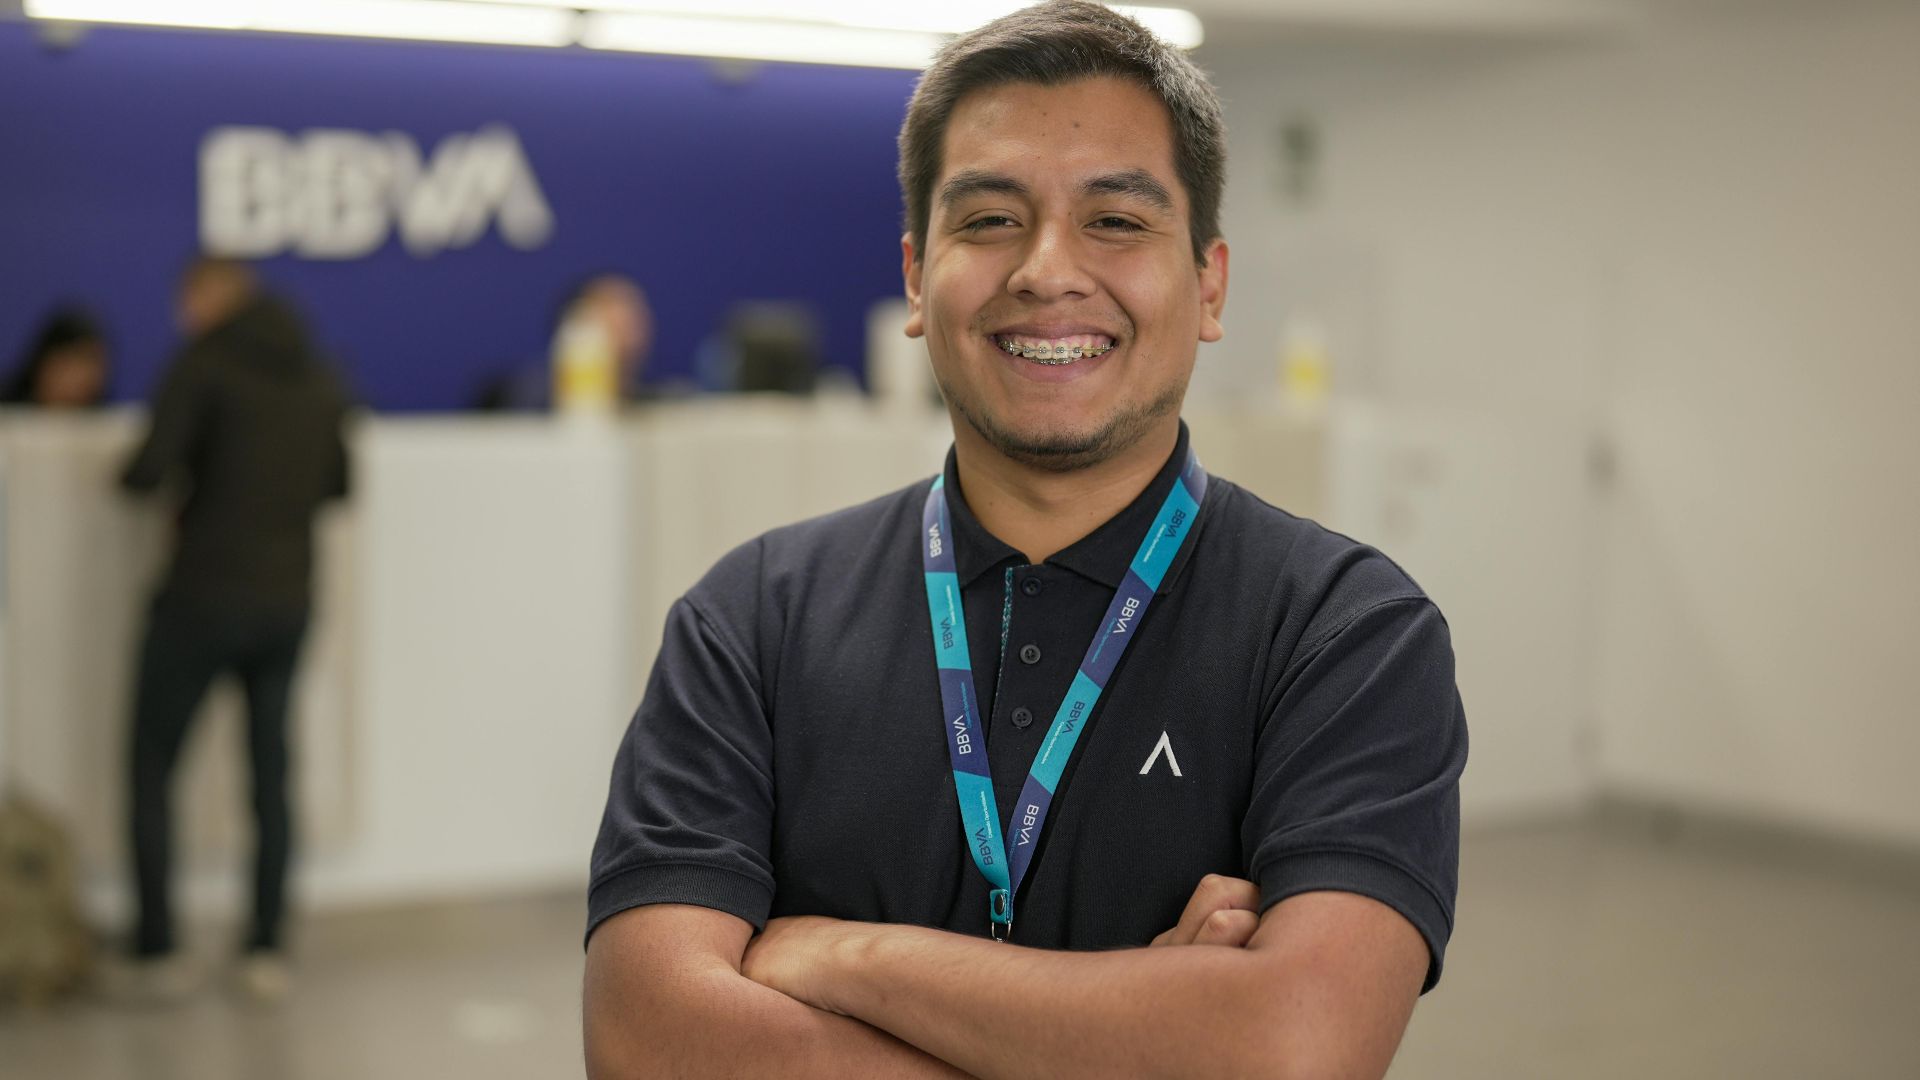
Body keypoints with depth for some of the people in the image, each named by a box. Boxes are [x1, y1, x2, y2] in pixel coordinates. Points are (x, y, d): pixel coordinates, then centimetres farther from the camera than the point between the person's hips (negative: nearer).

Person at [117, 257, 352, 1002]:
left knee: (152, 765, 6)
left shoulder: (203, 363, -10)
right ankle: (267, 950, 10)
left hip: (204, 596, -5)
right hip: (289, 599, 5)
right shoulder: (320, 377, 9)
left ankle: (156, 949, 3)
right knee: (271, 772, 10)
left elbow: (150, 471, -17)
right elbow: (338, 485, 16)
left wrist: (129, 471, 4)